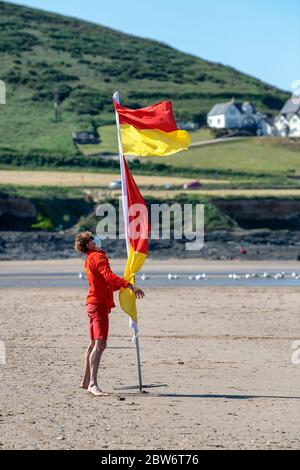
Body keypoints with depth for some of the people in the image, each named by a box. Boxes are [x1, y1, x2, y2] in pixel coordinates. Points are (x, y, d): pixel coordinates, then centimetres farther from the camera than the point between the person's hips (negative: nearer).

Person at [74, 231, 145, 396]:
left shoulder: (90, 259, 19)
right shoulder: (98, 257, -12)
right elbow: (109, 276, -30)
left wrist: (124, 284, 17)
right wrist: (130, 286, -38)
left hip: (94, 304, 11)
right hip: (99, 304, -11)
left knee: (94, 344, 18)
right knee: (100, 344, -17)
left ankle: (86, 381, 25)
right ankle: (93, 383, -24)